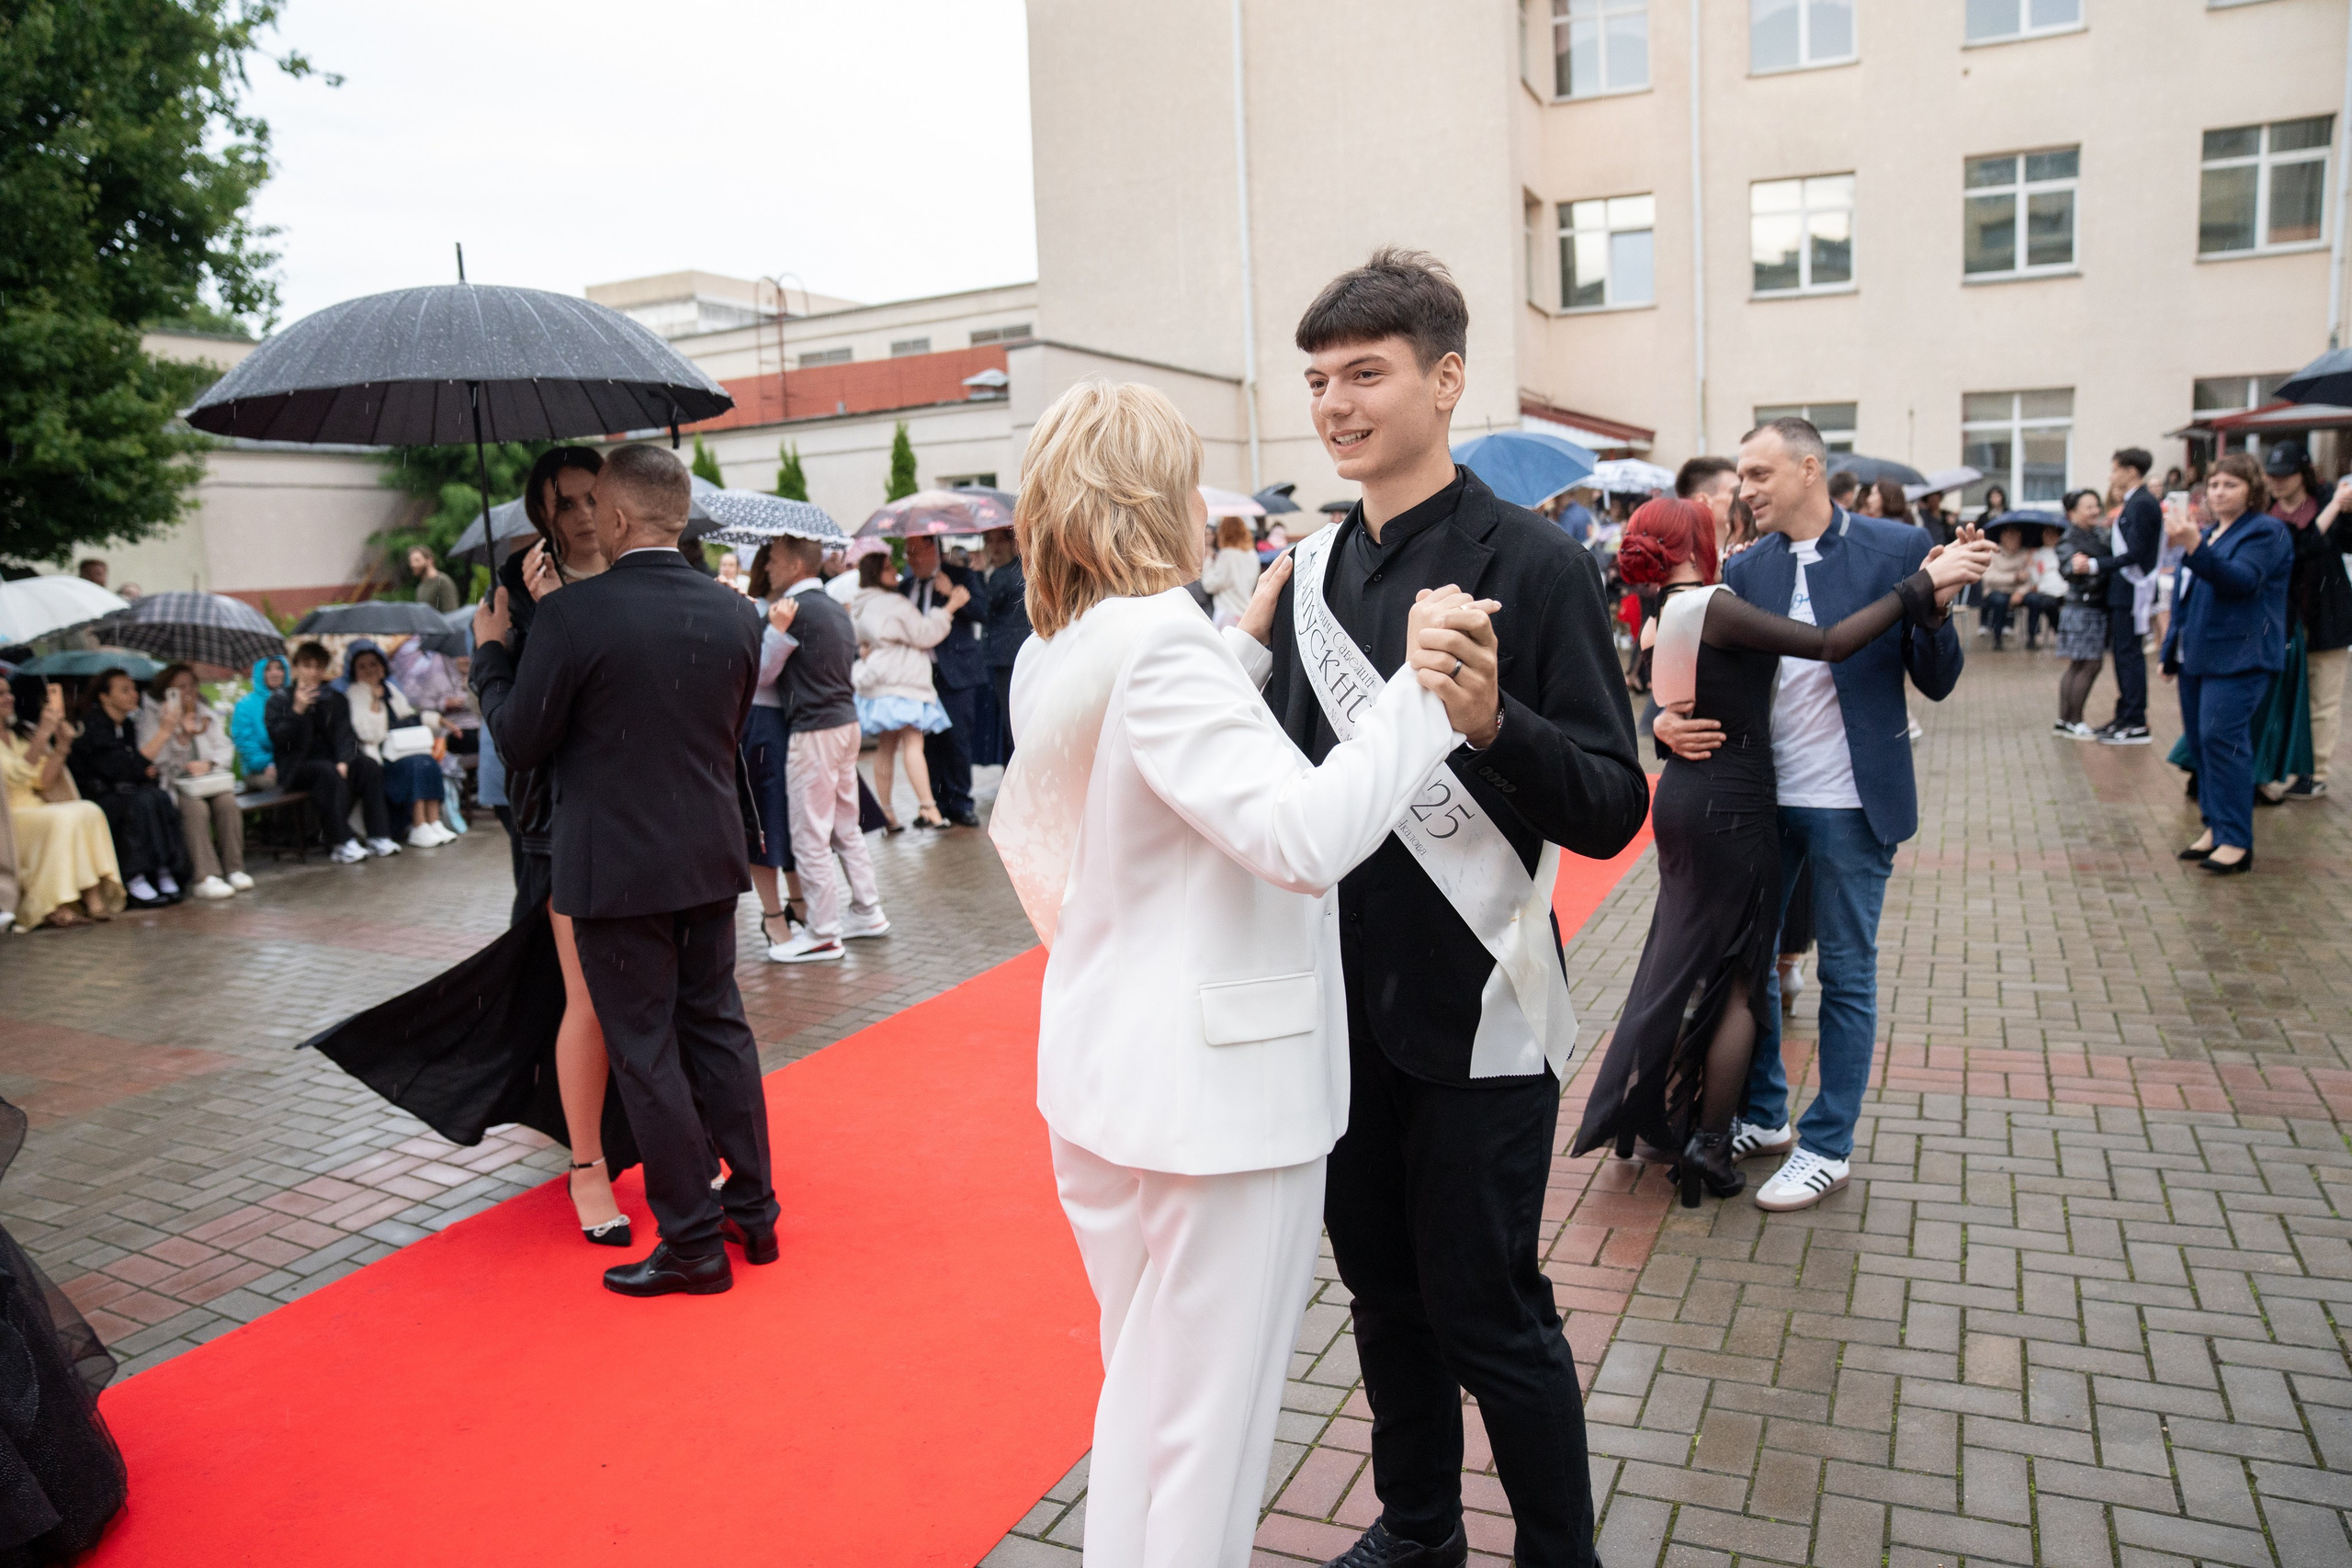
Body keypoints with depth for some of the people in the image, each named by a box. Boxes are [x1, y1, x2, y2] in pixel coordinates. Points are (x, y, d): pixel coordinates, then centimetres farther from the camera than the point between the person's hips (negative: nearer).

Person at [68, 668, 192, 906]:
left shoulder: (127, 725, 10)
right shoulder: (94, 727, -16)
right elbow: (127, 768, -26)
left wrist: (147, 770, -5)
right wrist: (165, 730, -24)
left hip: (118, 792, 7)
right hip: (89, 799, -7)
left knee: (161, 797, -21)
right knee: (142, 800, -32)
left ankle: (164, 875, -24)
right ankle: (134, 880, -31)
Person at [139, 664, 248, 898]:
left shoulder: (205, 714, 15)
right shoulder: (153, 716, 1)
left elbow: (226, 748, 9)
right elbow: (156, 759, -10)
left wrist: (208, 763, -12)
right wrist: (184, 734, -21)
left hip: (210, 780, 4)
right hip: (173, 783, -4)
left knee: (227, 802, -28)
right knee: (196, 808, -33)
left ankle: (234, 869, -23)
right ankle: (206, 877, -35)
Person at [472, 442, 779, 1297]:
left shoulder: (571, 614, -16)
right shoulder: (734, 612, 0)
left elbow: (520, 741, -7)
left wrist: (491, 653, 7)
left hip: (617, 867, -5)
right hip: (711, 857, 6)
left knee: (645, 1050, 5)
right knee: (718, 1026, 17)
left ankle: (695, 1242, 12)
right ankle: (753, 1210, 26)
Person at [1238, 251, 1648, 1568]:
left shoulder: (1535, 564, -11)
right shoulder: (1313, 571, 5)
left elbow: (1612, 809, -16)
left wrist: (1491, 720, -33)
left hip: (1475, 1014, -6)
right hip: (1342, 1003, 6)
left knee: (1487, 1313, 5)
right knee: (1382, 1286, 20)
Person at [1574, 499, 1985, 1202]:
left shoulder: (1668, 617, 11)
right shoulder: (1716, 608, -18)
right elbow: (1830, 644, -24)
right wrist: (1921, 586, -18)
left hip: (1684, 796, 9)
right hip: (1729, 807, -9)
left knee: (1684, 955, 19)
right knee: (1737, 979, 3)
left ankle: (1651, 1112, 29)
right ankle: (1709, 1145, 10)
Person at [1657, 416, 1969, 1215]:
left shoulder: (1896, 548, -5)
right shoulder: (1746, 569, 4)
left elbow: (1937, 682, -4)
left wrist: (1936, 604, -22)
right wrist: (1666, 719, -17)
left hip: (1850, 803, -4)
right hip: (1761, 794, 4)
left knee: (1846, 975, 7)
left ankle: (1828, 1147, 22)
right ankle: (1761, 1117, 33)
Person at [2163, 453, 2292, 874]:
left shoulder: (2267, 532, -6)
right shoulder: (2211, 534, 20)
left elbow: (2242, 580, -23)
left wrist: (2194, 548, -36)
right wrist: (2171, 652, 25)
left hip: (2237, 657, -8)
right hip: (2197, 656, 8)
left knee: (2221, 739, -15)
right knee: (2198, 740, 8)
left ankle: (2236, 842, -12)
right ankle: (2214, 827, 16)